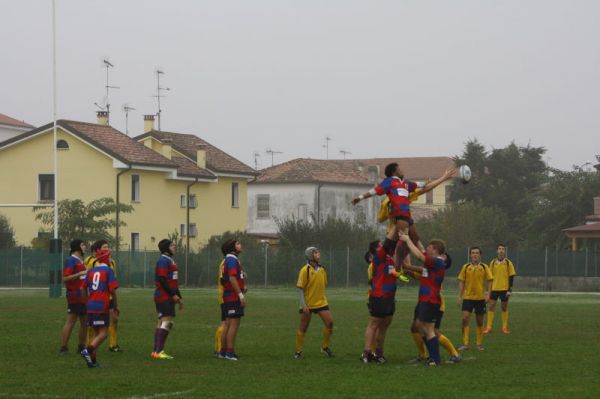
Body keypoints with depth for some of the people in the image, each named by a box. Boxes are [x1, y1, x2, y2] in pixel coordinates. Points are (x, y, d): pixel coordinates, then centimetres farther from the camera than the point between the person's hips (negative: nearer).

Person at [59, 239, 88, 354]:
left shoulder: (81, 261, 18)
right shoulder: (70, 260, -11)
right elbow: (65, 278, -19)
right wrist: (80, 273, -23)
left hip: (83, 297, 10)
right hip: (74, 297, -10)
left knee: (84, 322, 12)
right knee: (71, 321, -10)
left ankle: (82, 347, 21)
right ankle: (63, 348, -10)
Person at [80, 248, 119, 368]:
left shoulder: (91, 271, 12)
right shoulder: (108, 271, -4)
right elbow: (112, 290, -10)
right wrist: (116, 305, 1)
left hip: (90, 306, 6)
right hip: (102, 306, -6)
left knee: (96, 333, 13)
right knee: (103, 333, -3)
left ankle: (92, 360, 7)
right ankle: (88, 351, -22)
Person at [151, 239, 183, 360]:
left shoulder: (170, 261, 20)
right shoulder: (163, 261, -12)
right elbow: (162, 280, -20)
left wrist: (179, 297, 23)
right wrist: (173, 294, -19)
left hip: (169, 298, 10)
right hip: (163, 296, -10)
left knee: (169, 323, 9)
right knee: (165, 321, -14)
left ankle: (157, 351, 12)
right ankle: (158, 351, -15)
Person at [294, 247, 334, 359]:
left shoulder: (322, 269, 6)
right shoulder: (305, 270, -12)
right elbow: (300, 288, -13)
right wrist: (303, 304, -19)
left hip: (321, 302, 5)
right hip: (307, 304, -5)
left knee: (329, 323, -7)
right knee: (303, 328, 3)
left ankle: (325, 347, 10)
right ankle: (298, 351, 14)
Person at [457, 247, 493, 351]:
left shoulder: (484, 267, 1)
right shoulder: (466, 267, 4)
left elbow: (489, 280, 1)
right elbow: (461, 281, 6)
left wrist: (488, 293, -11)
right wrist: (460, 296, 1)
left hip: (480, 297, 0)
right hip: (468, 297, 0)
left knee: (479, 321, 6)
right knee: (465, 318, -12)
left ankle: (479, 344, 17)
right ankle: (465, 344, -9)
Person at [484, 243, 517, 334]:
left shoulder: (508, 263, -1)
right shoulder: (493, 263, 5)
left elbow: (511, 277, -1)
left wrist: (510, 290, -8)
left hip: (504, 289, -2)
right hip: (494, 288, 2)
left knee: (504, 307, 4)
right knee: (491, 306, -5)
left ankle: (504, 328, 10)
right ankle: (489, 327, -3)